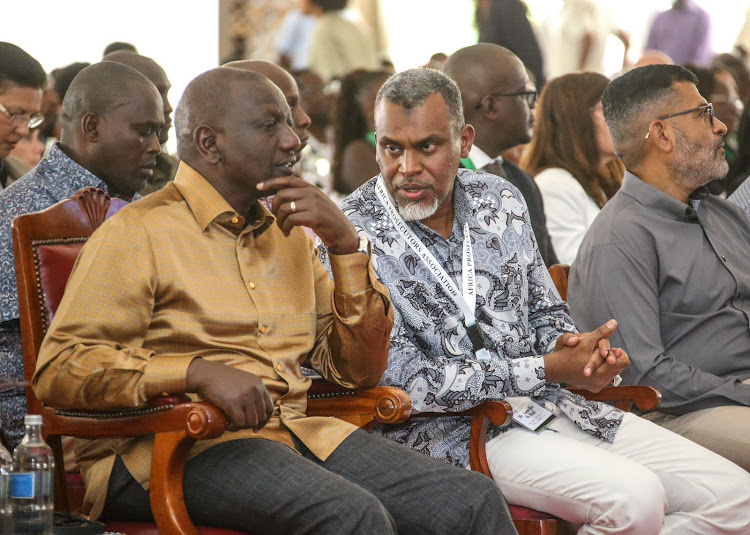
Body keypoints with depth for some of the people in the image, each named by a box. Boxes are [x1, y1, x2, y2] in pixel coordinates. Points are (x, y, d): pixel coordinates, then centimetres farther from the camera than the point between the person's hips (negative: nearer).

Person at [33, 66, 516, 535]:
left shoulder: (289, 235, 20)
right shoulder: (138, 234, 0)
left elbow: (359, 370, 17)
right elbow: (59, 369, -9)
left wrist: (345, 242, 5)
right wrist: (199, 371, -21)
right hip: (176, 446, -6)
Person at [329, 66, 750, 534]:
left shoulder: (501, 200, 9)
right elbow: (406, 381, -16)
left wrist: (567, 343, -8)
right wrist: (549, 369, -17)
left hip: (548, 406, 7)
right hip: (453, 430, -7)